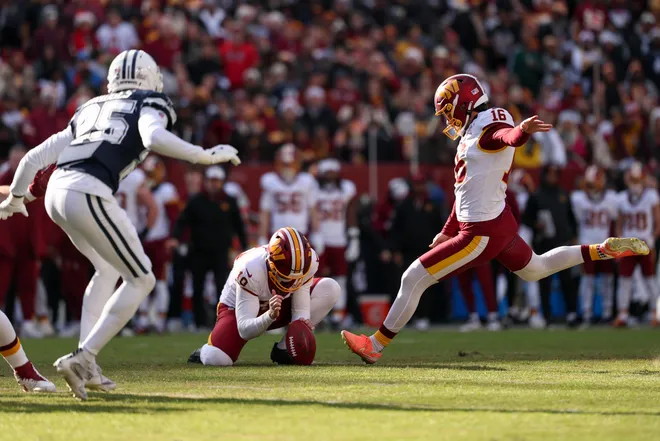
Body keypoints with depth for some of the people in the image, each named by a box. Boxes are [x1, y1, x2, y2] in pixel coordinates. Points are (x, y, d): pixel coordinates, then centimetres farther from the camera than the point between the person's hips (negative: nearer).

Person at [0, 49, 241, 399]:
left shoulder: (89, 111, 28)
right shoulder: (149, 107, 11)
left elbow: (35, 157, 28)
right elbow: (154, 139, -14)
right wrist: (207, 156, -5)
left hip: (56, 192, 7)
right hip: (89, 196, -7)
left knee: (109, 271, 27)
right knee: (141, 279, 6)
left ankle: (86, 362, 19)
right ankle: (82, 358, -7)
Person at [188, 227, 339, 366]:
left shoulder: (308, 263, -26)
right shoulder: (251, 270, -37)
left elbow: (301, 310, -21)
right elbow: (244, 330, -36)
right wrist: (270, 316, -55)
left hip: (275, 308, 4)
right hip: (235, 308, -4)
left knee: (330, 288, -17)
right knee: (216, 359, -32)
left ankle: (283, 349, -11)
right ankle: (206, 352, 10)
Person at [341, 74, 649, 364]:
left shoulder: (488, 127, -15)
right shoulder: (471, 134, 14)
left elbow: (509, 136, -41)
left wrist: (522, 131, -65)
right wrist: (448, 232, 28)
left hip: (482, 234, -10)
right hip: (500, 223, 10)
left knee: (413, 279, -4)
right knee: (534, 269, 29)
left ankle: (375, 345, 5)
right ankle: (604, 250, 26)